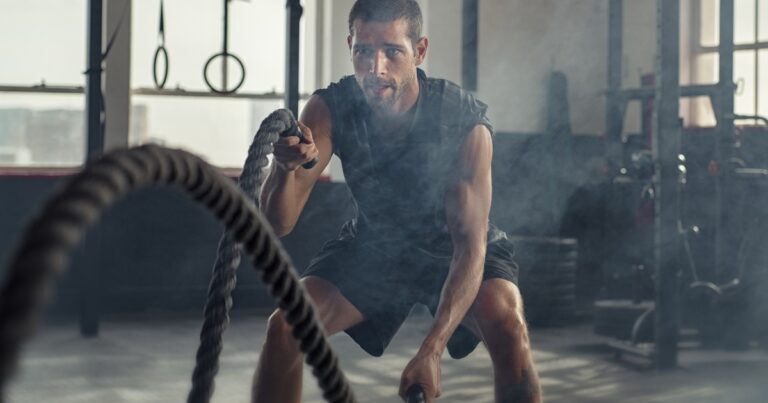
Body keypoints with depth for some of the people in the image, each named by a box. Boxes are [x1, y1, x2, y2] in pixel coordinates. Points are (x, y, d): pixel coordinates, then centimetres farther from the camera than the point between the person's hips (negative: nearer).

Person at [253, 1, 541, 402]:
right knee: (284, 326, -18)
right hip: (372, 247, 3)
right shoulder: (330, 109, -24)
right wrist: (285, 167, -53)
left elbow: (470, 247, -33)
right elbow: (277, 224, -28)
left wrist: (431, 350, -45)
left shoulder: (466, 124, -32)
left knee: (508, 329, -31)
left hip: (454, 250, -2)